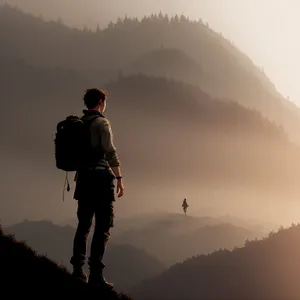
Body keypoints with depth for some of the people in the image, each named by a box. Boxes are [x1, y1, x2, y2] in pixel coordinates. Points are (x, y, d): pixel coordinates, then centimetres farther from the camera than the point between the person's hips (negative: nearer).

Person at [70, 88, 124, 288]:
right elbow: (110, 152, -16)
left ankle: (78, 269, 15)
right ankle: (96, 274, -8)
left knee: (84, 225, 14)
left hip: (83, 178, 7)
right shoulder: (102, 123, -8)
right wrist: (119, 178, -14)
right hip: (101, 178, -7)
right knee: (103, 227, -4)